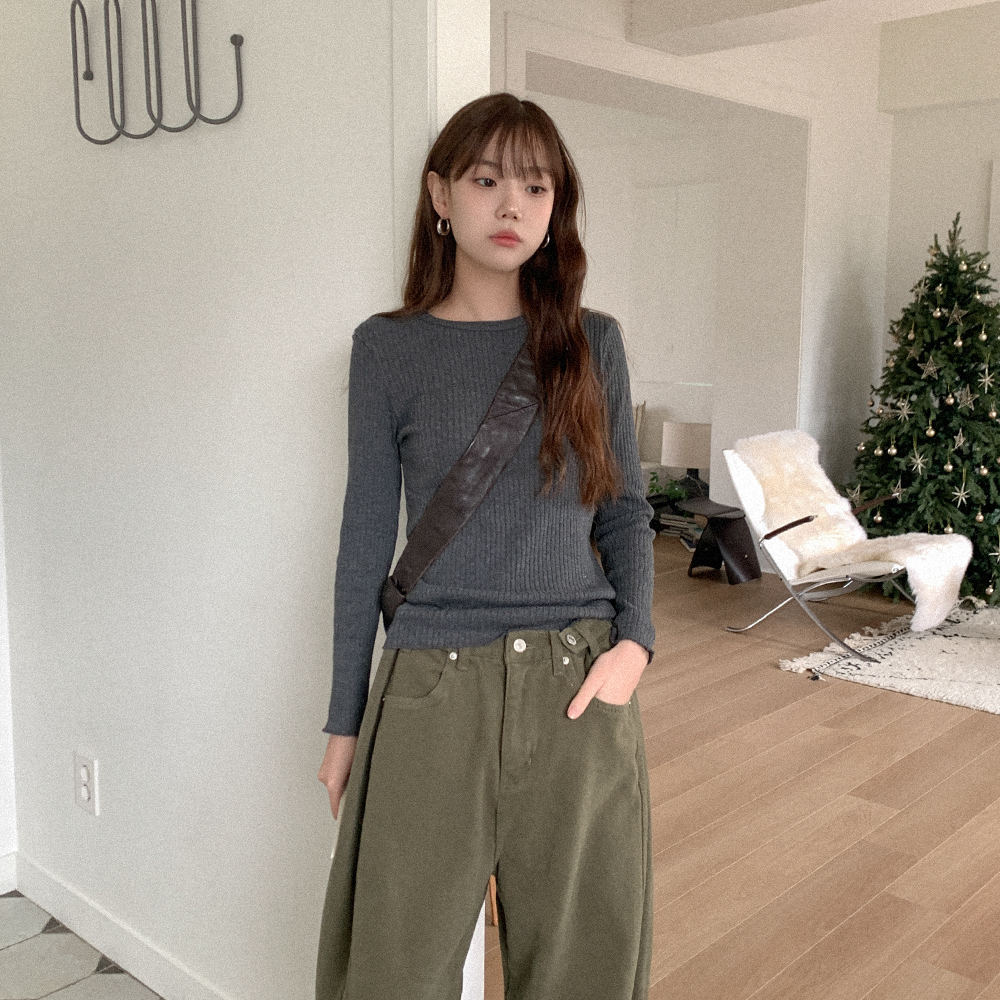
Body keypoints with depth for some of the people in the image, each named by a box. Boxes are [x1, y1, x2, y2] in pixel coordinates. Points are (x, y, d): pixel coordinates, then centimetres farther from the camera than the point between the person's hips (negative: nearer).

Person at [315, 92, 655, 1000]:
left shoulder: (591, 343, 5)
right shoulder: (387, 349, 0)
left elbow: (626, 510, 8)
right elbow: (367, 539, 2)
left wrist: (634, 642, -9)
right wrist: (345, 721, 4)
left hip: (578, 685, 2)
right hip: (433, 687, -1)